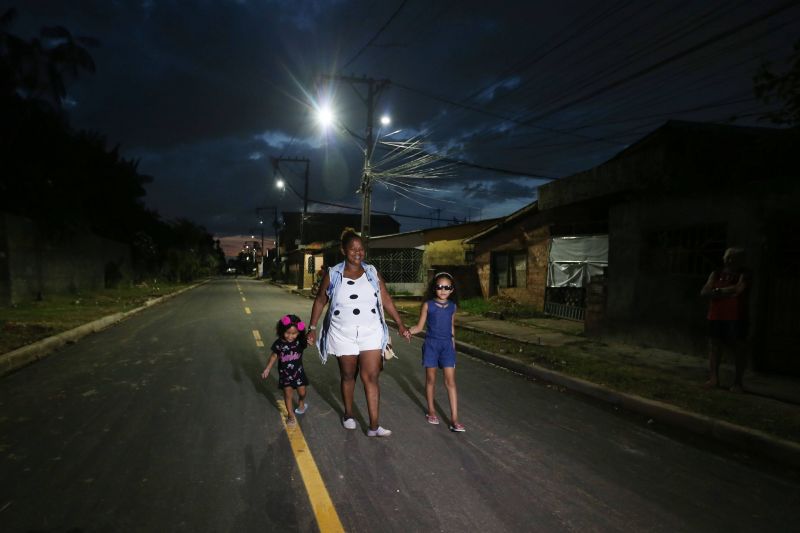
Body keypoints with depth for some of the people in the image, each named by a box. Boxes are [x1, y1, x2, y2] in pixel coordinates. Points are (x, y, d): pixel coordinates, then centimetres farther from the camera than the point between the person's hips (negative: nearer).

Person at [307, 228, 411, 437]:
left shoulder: (372, 273, 2)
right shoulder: (332, 274, -2)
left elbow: (387, 301, 3)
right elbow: (320, 302, 5)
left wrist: (401, 325, -1)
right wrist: (312, 328, 2)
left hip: (371, 334, 0)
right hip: (343, 335, 0)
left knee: (371, 377, -5)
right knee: (348, 376, 13)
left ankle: (374, 426, 0)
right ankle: (348, 414, 35)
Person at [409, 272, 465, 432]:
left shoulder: (452, 306, 4)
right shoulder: (428, 305, -5)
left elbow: (452, 327, 13)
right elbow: (420, 326, -3)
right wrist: (406, 330, -21)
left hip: (447, 345, 2)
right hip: (431, 344, -1)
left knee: (450, 381, -4)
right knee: (430, 378, 10)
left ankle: (454, 419, -2)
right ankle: (431, 411, 28)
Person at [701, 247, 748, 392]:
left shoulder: (743, 275, 0)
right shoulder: (716, 274, 11)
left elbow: (739, 289, -19)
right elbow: (704, 291, 1)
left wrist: (718, 291, -7)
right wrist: (727, 292, -10)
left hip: (736, 317, -4)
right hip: (716, 317, 4)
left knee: (737, 349, 0)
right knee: (714, 346, 6)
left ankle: (738, 382, 7)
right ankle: (714, 378, 14)